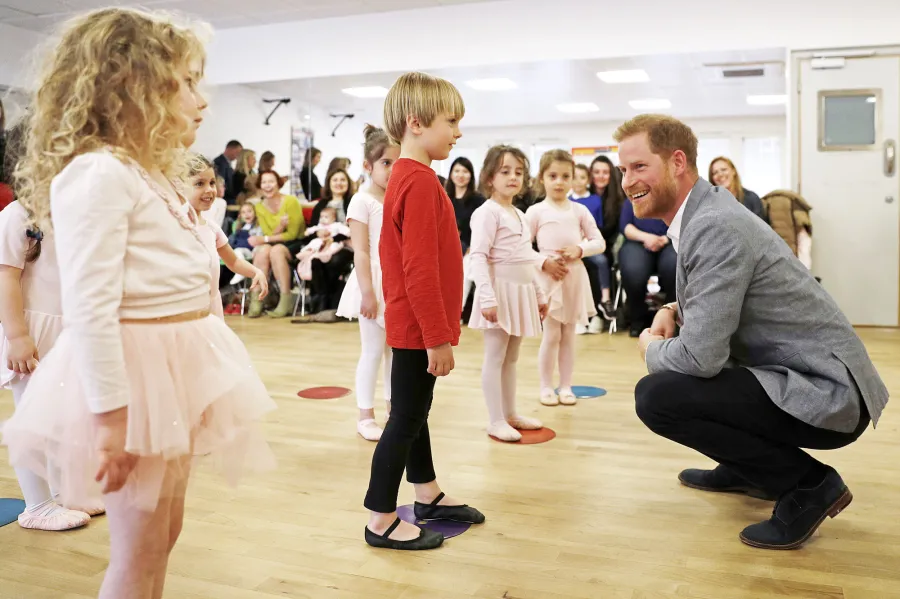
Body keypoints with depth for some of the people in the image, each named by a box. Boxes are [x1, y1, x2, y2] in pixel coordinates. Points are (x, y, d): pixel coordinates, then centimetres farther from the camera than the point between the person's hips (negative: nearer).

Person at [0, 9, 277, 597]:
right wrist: (112, 417, -24)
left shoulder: (153, 175, 14)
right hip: (134, 373, -10)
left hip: (177, 368, 10)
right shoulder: (97, 173, -18)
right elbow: (90, 309, -24)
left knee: (166, 527, 20)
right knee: (138, 551, 3)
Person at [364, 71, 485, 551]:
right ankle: (381, 522, 10)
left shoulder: (403, 176, 12)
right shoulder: (421, 181, -20)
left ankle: (428, 496, 34)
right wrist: (438, 337, -22)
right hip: (419, 326, -10)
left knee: (414, 410, 19)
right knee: (406, 417, -1)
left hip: (409, 322, 10)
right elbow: (421, 268, -25)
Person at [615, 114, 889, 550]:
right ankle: (747, 469, 24)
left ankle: (808, 482, -5)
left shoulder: (715, 228, -24)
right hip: (814, 377, 10)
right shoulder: (703, 210, 6)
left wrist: (651, 348, -7)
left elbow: (700, 356, -27)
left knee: (656, 396, -20)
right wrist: (672, 312, 3)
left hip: (828, 395, -10)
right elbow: (705, 301, 23)